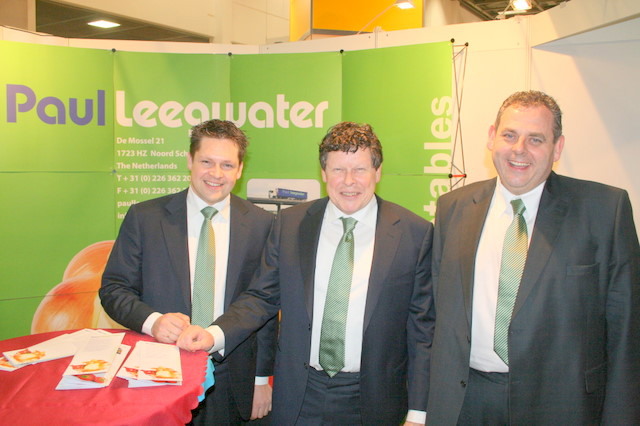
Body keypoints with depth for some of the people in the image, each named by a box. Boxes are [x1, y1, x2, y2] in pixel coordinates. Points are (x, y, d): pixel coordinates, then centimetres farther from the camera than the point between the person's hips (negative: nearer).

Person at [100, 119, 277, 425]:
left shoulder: (261, 224, -3)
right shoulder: (144, 218, -4)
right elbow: (113, 288, -1)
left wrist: (262, 379, 1)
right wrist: (151, 320, -20)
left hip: (232, 385, 0)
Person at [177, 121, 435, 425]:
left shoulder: (415, 233, -7)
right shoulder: (290, 223, 0)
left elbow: (423, 327, -4)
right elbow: (263, 297, 4)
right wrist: (215, 335, -13)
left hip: (373, 400, -1)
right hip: (299, 397, 2)